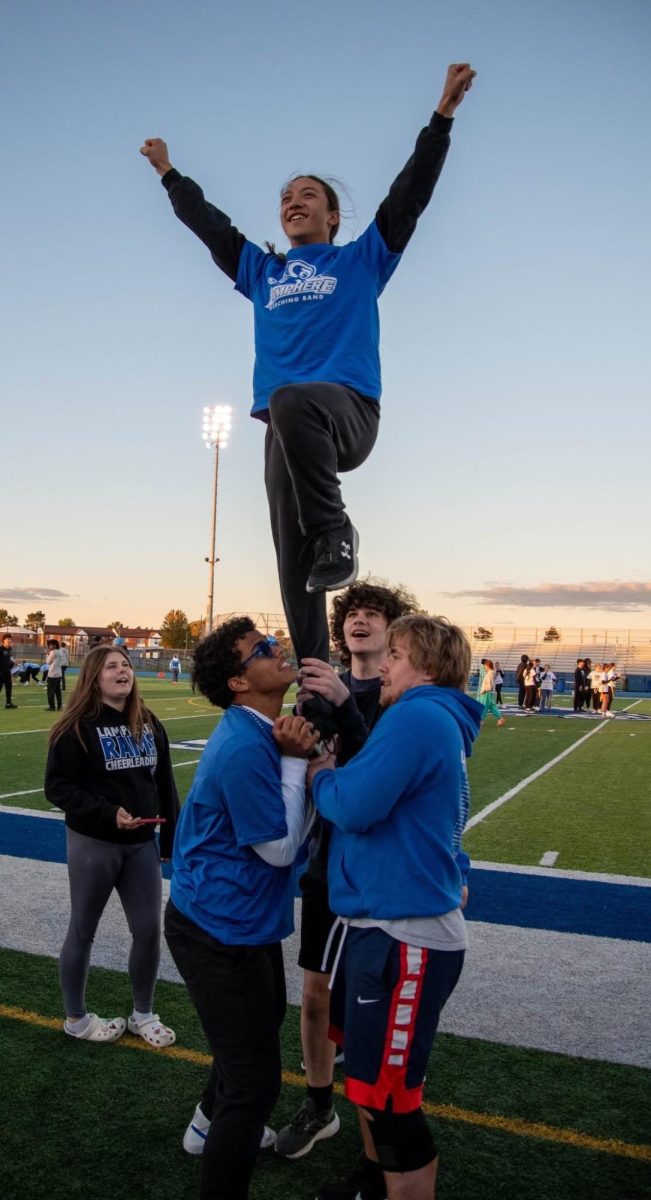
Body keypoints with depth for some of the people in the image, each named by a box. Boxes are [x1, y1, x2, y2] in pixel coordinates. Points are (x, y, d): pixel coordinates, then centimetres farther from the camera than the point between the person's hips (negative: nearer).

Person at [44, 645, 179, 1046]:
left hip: (142, 843, 5)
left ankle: (144, 1015, 29)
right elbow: (58, 787, -14)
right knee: (83, 931, 11)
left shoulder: (149, 724, 4)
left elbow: (165, 785, 9)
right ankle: (76, 1018, 32)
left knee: (149, 929, 8)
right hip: (93, 844, -5)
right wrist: (108, 813, -24)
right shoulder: (77, 727, -13)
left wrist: (170, 840, 10)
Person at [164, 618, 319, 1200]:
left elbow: (296, 828, 0)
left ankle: (212, 1123, 57)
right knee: (256, 1081, -2)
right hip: (221, 928, -11)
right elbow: (281, 849, -21)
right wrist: (294, 760, -22)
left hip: (241, 917, 11)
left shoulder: (263, 731, 2)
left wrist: (302, 756, -17)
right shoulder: (244, 748, -29)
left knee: (264, 1019, 32)